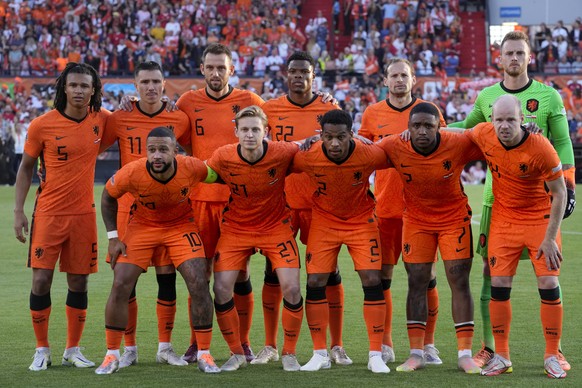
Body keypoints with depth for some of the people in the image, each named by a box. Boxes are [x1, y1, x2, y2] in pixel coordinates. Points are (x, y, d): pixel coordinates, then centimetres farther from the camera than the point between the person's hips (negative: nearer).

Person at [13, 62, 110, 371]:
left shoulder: (101, 120, -1)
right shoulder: (42, 125, -8)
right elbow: (26, 167, 4)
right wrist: (18, 211, -1)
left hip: (83, 214, 2)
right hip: (48, 214, -2)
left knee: (79, 283, 6)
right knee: (41, 281, -6)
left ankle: (73, 350, 19)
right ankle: (42, 349, 9)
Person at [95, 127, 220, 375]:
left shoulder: (191, 168, -28)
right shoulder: (131, 173, -29)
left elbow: (215, 177, -4)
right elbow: (108, 197, -7)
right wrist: (113, 237, -9)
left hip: (181, 225, 0)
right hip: (142, 225, 0)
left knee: (199, 285, -11)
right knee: (120, 286, -8)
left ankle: (204, 355, 3)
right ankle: (112, 356, 6)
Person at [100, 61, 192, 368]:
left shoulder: (179, 120, 3)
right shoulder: (120, 120, 1)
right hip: (130, 208, 0)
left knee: (167, 277, 1)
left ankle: (165, 346, 13)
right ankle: (129, 348, 11)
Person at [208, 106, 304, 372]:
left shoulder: (283, 153, -21)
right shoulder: (223, 157, -19)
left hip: (276, 227, -1)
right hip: (236, 228, 1)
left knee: (291, 288, -13)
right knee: (222, 290, -10)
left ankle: (289, 354, 8)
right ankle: (237, 354, 10)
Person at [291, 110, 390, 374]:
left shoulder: (370, 155, -27)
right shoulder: (307, 157, -26)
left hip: (361, 220, 0)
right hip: (324, 221, 1)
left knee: (372, 281, -8)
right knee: (315, 283, -5)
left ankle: (376, 355, 3)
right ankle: (320, 354, 10)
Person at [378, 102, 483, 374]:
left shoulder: (459, 145, -23)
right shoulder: (394, 147, -19)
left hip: (455, 217, -1)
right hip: (416, 220, 1)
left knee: (459, 282, -5)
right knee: (416, 283, 0)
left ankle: (465, 354, 0)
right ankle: (416, 354, 6)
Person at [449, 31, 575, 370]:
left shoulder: (548, 96, 2)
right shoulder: (486, 97, 9)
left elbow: (562, 144, 3)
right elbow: (467, 129, 24)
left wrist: (567, 187, -5)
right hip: (497, 194, 2)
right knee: (491, 270, 1)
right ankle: (490, 348, 9)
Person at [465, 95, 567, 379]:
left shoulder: (540, 148, -25)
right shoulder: (484, 135, -13)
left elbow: (559, 193, -16)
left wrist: (550, 238, -17)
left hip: (540, 217, -3)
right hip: (503, 218, 3)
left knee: (548, 285, -6)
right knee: (499, 285, -2)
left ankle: (552, 356, 7)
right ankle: (501, 357, 10)